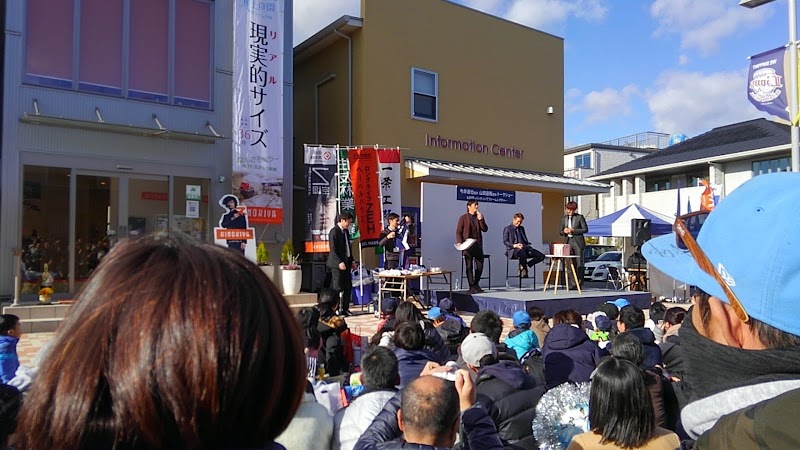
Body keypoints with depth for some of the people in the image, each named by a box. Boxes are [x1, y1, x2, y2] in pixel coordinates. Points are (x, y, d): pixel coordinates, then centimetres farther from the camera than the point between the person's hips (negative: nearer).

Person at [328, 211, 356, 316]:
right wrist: (339, 262, -23)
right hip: (337, 264, -8)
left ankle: (345, 309, 16)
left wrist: (352, 260, 14)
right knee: (337, 287, -5)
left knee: (348, 287, 8)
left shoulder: (346, 231, 14)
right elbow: (333, 249, -16)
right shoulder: (334, 231, -12)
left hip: (346, 262, 8)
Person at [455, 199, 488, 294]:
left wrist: (480, 219, -9)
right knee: (469, 267, 0)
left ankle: (476, 284, 21)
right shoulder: (463, 218, 0)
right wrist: (459, 242, -15)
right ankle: (472, 287, 6)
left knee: (480, 266, 4)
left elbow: (485, 229, 4)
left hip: (478, 245, 4)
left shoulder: (480, 217, 12)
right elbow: (458, 232, -1)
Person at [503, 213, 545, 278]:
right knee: (522, 253, -43)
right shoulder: (507, 229, 10)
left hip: (524, 248, 6)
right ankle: (524, 270, -18)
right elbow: (505, 241, -2)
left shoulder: (522, 228, 28)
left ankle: (523, 266, -8)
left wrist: (526, 245, 1)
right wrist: (514, 245, -19)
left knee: (541, 256, -16)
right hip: (513, 250, -6)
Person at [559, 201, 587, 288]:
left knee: (579, 263, -8)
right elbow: (560, 232, 18)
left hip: (577, 242, -4)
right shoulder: (564, 219, 14)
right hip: (568, 242, 4)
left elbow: (585, 229, -3)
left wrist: (573, 230, -12)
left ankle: (580, 282, -5)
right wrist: (564, 231, -6)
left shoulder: (579, 217, 1)